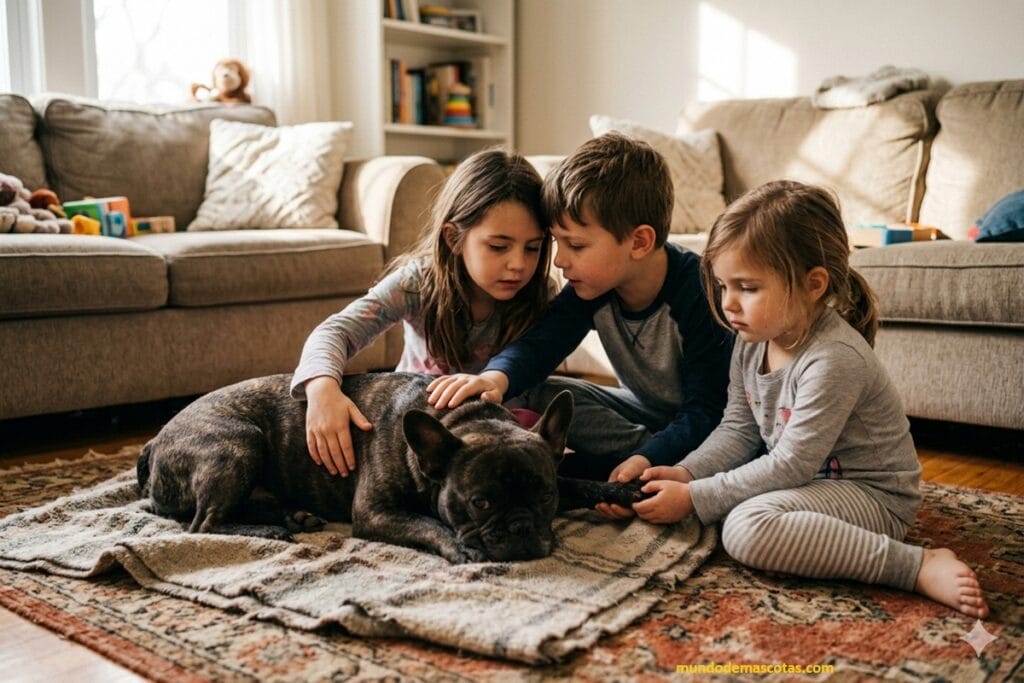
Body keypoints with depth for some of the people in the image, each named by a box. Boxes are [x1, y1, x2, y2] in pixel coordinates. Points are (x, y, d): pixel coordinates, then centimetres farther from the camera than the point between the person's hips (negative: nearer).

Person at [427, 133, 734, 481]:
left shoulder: (699, 293, -30)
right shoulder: (592, 286, -12)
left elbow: (705, 413, -29)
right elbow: (541, 341, -21)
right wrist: (496, 377, -44)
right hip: (644, 410, 5)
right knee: (538, 394, -11)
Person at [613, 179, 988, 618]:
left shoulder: (834, 359, -28)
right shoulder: (751, 343, -2)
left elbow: (791, 467, -26)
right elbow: (737, 430, 4)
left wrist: (693, 498, -24)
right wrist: (684, 474, -14)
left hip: (871, 495, -9)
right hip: (809, 477, 9)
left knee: (749, 528, -32)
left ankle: (919, 567, -23)